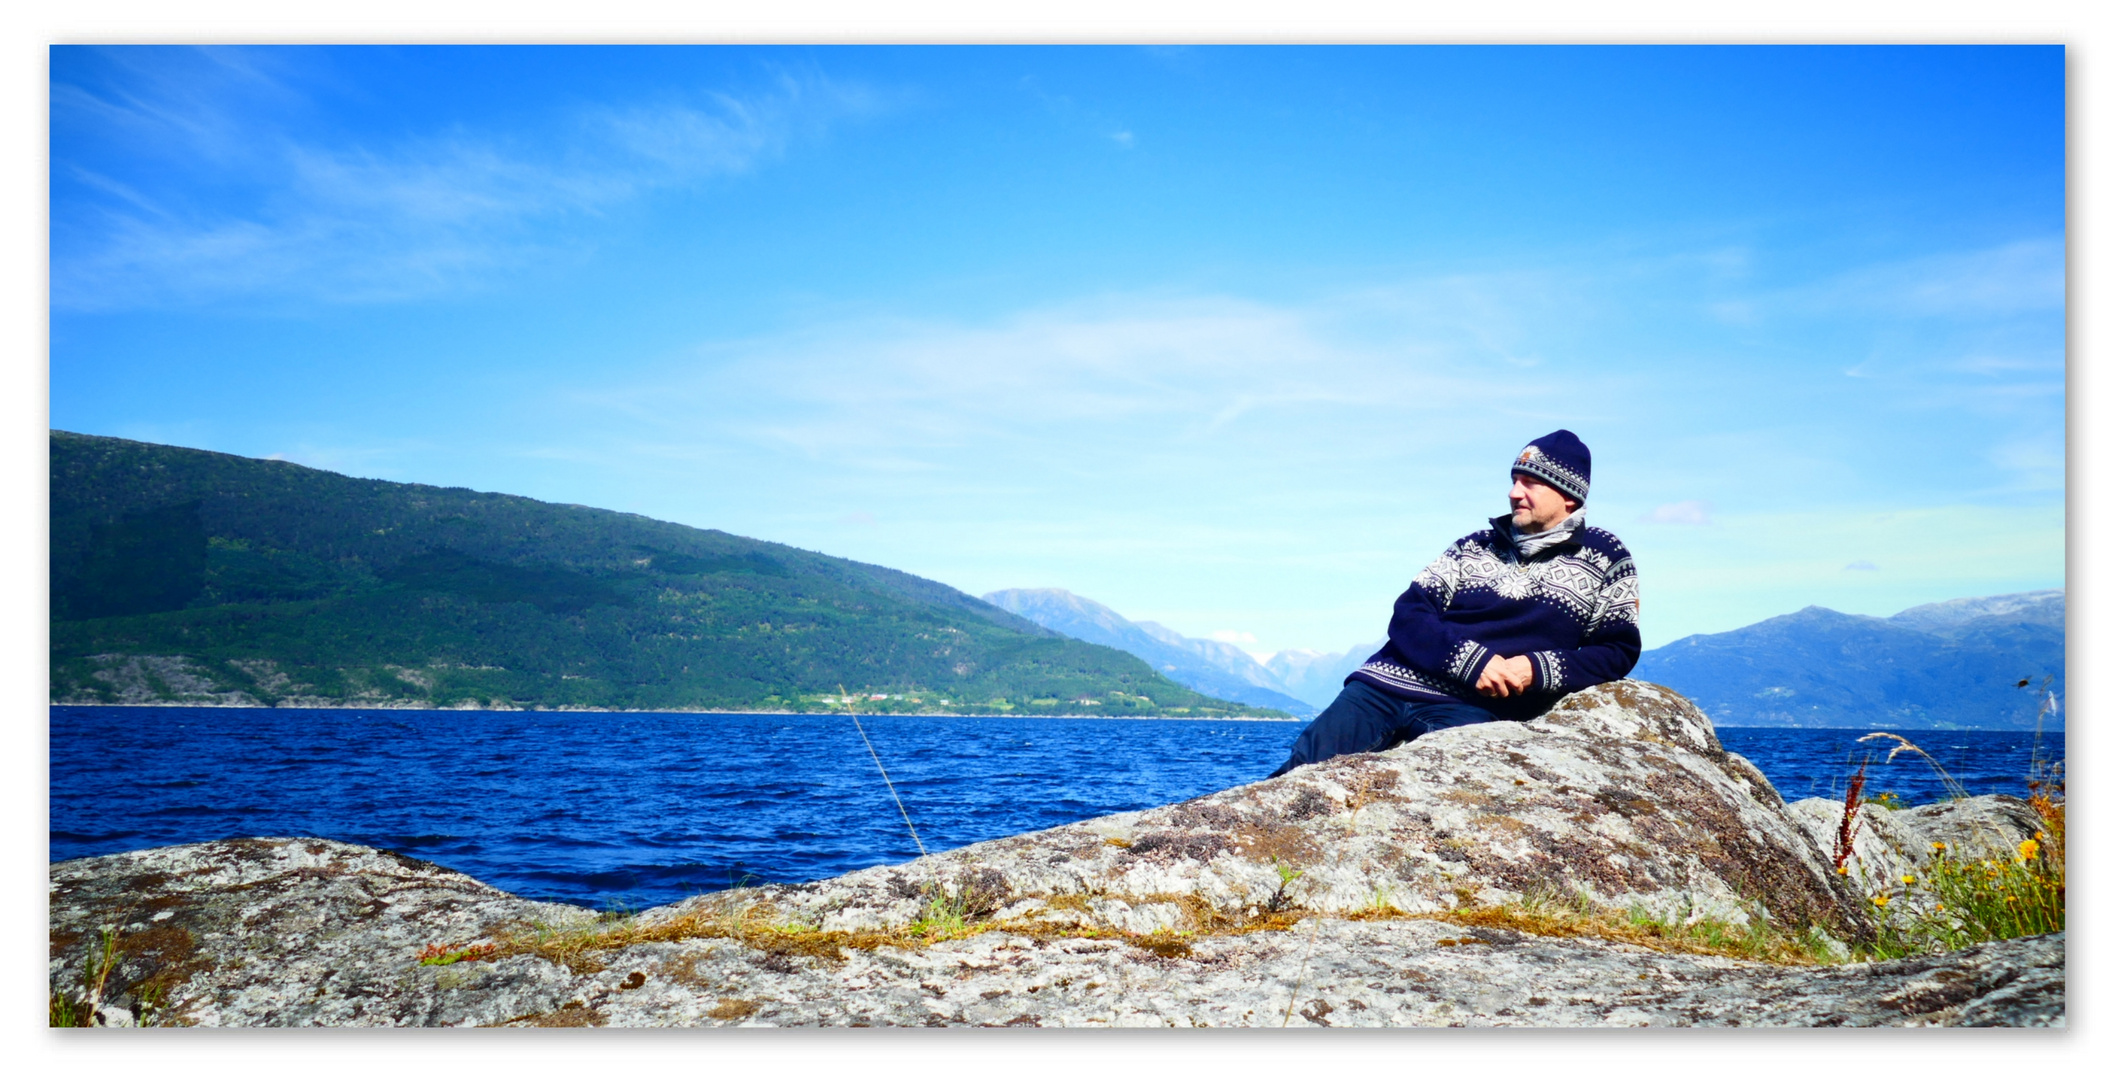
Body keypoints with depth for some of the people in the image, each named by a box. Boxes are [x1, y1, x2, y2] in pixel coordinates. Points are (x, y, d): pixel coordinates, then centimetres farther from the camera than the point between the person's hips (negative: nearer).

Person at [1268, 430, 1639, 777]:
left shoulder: (1604, 558, 15)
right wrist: (1470, 660, -11)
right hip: (1385, 685, 3)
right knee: (1301, 773, -19)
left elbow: (1619, 650, 10)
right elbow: (1407, 616, 9)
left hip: (1470, 708, -3)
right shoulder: (1474, 547, 20)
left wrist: (1538, 670, -9)